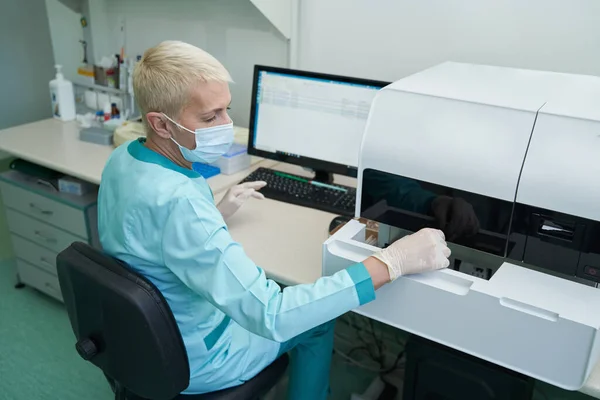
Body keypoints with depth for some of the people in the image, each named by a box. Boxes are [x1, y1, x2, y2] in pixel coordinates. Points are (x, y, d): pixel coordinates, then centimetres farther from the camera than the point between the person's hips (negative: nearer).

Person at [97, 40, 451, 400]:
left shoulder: (124, 158, -9)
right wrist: (391, 263, -40)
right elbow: (270, 317, -41)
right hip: (190, 362, -7)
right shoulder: (176, 202, -39)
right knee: (318, 321, 12)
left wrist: (216, 214, 4)